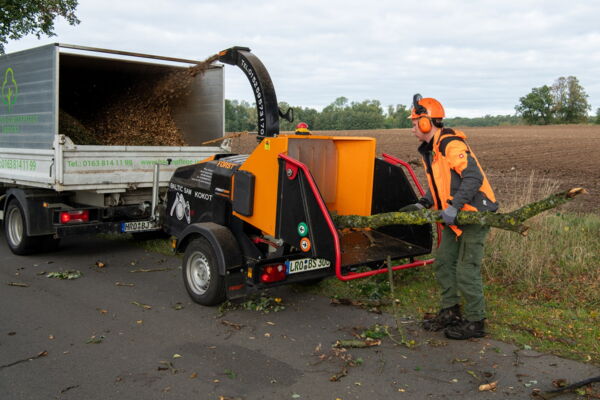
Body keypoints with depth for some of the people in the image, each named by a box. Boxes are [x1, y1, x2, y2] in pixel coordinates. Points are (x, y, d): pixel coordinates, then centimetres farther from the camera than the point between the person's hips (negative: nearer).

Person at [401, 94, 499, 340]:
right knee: (443, 263, 13)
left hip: (475, 213, -10)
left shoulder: (451, 145, -21)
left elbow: (474, 177, -30)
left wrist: (453, 206, -34)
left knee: (466, 270, -5)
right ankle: (449, 312, 25)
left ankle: (475, 322, 8)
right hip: (454, 217, 10)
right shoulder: (429, 151, 11)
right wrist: (422, 205, 4)